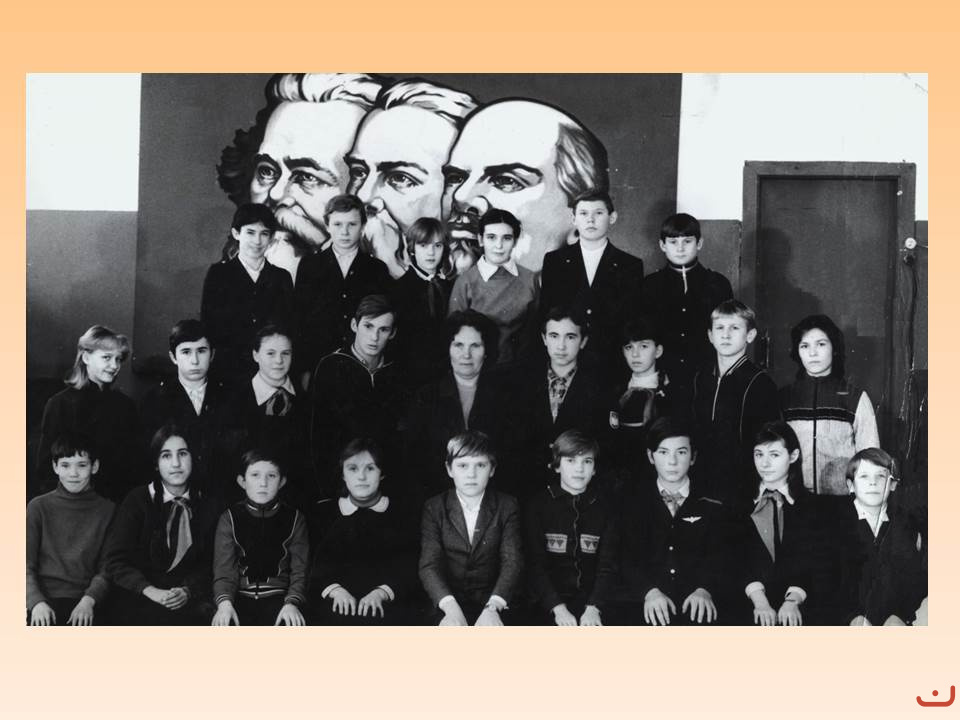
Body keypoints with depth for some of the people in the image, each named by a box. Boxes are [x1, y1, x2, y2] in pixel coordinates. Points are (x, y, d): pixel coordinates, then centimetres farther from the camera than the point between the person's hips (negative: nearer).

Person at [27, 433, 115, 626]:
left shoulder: (107, 511, 11)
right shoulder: (38, 507, 10)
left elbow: (107, 569, 7)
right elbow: (27, 565, 5)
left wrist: (88, 600, -12)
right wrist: (37, 602, -13)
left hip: (83, 602, 0)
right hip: (43, 598, 0)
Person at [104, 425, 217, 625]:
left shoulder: (204, 509, 12)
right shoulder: (137, 501, 3)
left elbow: (206, 564, 9)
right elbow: (116, 562, -3)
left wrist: (187, 591, -13)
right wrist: (152, 592, -18)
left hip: (188, 599, 3)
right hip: (138, 599, -3)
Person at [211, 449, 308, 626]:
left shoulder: (294, 519, 9)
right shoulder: (229, 519, 8)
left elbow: (300, 571, 3)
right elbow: (224, 570, 0)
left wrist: (292, 603, -16)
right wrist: (224, 603, -20)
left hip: (278, 597, 0)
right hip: (240, 596, 0)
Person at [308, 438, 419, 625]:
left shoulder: (400, 514, 15)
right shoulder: (323, 513, 18)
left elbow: (410, 570, 5)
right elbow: (312, 566, 8)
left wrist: (381, 593, -14)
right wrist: (335, 589, -12)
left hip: (388, 605, 0)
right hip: (335, 606, 0)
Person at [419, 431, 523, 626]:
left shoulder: (506, 507, 5)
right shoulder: (434, 508, 4)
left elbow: (512, 561, -7)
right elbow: (429, 565, -7)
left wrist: (492, 608, -25)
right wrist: (451, 608, -26)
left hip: (493, 603, 0)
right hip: (444, 606, 0)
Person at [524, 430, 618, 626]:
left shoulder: (604, 509, 9)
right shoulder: (539, 505, 4)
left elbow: (608, 566, 2)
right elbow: (535, 564, -3)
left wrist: (593, 609, -16)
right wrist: (557, 608, -17)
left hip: (593, 604, 2)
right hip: (548, 607, -2)